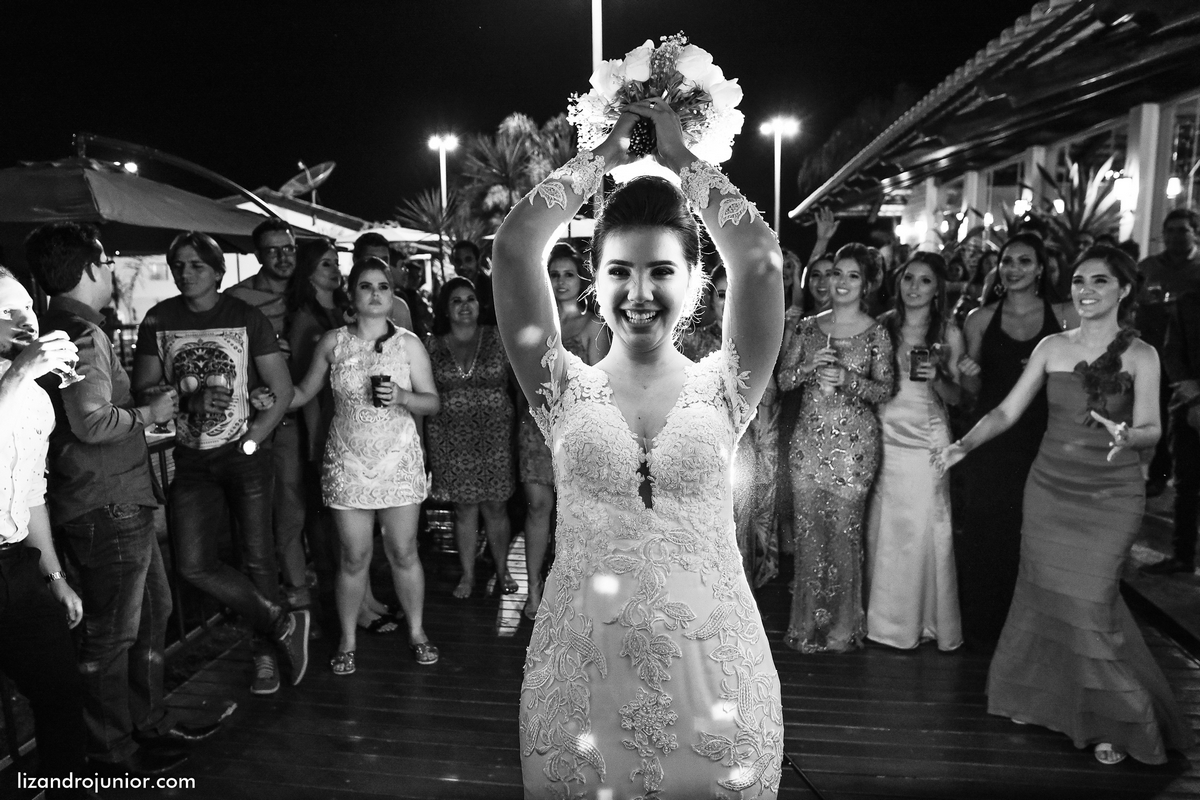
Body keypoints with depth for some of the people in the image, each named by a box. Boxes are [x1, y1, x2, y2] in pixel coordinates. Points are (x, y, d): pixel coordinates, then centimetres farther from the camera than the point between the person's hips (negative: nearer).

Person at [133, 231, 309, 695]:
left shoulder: (247, 318, -3)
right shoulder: (158, 321, 4)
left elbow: (283, 391, -2)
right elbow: (142, 390, 4)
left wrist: (250, 441, -10)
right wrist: (186, 395, -14)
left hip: (246, 454, -3)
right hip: (191, 460, 3)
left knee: (257, 559, 4)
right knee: (194, 564, -5)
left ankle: (268, 651, 22)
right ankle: (284, 624, 10)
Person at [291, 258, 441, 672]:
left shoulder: (409, 343, -1)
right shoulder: (332, 342, 2)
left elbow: (432, 402, 0)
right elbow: (304, 392, 12)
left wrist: (401, 397, -17)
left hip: (399, 459, 0)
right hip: (347, 462, 0)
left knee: (403, 553, 6)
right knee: (354, 557, 5)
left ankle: (416, 631, 26)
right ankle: (348, 640, 25)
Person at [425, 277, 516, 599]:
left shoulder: (497, 338, 3)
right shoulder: (433, 346, 4)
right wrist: (423, 444, 4)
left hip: (495, 435, 0)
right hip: (451, 437, 1)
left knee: (495, 507, 5)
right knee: (464, 509, 6)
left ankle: (502, 570, 23)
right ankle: (467, 575, 22)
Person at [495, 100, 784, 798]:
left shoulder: (723, 390, 1)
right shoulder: (568, 389, 0)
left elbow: (761, 260, -11)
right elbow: (515, 247, -8)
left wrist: (681, 157, 1)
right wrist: (606, 153, 2)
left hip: (712, 669, 0)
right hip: (581, 668, 0)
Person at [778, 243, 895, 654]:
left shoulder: (876, 333, 1)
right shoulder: (808, 327, 8)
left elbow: (884, 390, -1)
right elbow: (783, 381, 6)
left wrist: (848, 379, -17)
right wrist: (810, 365, -12)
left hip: (853, 442, -2)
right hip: (808, 440, 3)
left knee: (845, 532, 1)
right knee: (807, 530, 5)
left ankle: (842, 625, 19)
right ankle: (808, 620, 21)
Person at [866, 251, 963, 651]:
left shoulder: (949, 333, 0)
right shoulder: (883, 325, 5)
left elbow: (956, 397, 3)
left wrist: (936, 378, -16)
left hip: (927, 439, -2)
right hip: (884, 435, 2)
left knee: (924, 527, 0)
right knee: (884, 526, 6)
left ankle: (925, 619, 18)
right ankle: (886, 615, 22)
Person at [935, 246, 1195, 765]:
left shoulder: (1140, 355, -3)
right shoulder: (1052, 346, 4)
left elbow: (1151, 429, -9)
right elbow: (1008, 411, 3)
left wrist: (1126, 435, -31)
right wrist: (964, 444, -10)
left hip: (1110, 496, -3)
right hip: (1050, 487, 3)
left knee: (1087, 602, -4)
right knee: (1043, 595, 8)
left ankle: (1113, 720, 17)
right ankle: (1039, 698, 27)